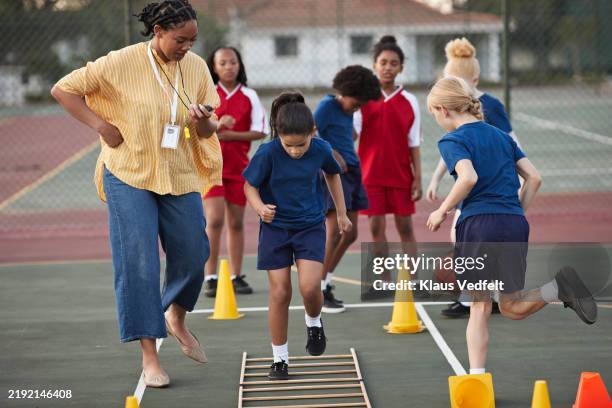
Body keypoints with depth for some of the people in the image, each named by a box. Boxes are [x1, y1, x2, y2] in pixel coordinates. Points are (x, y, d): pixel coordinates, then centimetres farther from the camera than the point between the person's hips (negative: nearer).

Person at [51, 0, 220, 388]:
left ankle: (177, 319, 36)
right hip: (130, 176, -4)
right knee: (138, 264, -6)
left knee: (193, 256, 5)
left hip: (180, 177, 4)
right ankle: (149, 356, 0)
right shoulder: (122, 63, -14)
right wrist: (102, 126, -14)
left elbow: (208, 132, 5)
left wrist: (202, 121, -19)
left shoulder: (196, 68, -2)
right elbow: (64, 89, -7)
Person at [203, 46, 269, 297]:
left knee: (236, 222, 7)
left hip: (239, 166, 2)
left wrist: (229, 135, -12)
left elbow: (260, 132, -1)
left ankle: (236, 277, 15)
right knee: (215, 220, -12)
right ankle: (210, 278, -7)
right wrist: (218, 124, -19)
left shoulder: (249, 96, 4)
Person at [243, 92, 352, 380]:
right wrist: (260, 207, -31)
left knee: (310, 287, -16)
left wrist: (341, 213, 18)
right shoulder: (268, 153, -21)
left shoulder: (321, 149, -13)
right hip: (276, 227, -1)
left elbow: (332, 174, 9)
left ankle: (313, 322, 19)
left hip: (311, 226, 1)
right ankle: (280, 358, 13)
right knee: (280, 292, -2)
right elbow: (250, 186, -9)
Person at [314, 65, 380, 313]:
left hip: (351, 173, 9)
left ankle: (325, 281, 22)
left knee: (350, 234, 9)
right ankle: (320, 291, -7)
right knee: (334, 233, -13)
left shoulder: (348, 111, 15)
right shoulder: (327, 106, -8)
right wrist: (332, 153, -20)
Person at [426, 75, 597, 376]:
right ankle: (560, 286, -16)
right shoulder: (501, 136, 18)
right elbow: (534, 177, 14)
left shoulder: (452, 140, -2)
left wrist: (442, 211, -9)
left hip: (479, 224, -5)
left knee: (479, 306, 5)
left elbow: (468, 177, -21)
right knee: (512, 306, 10)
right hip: (515, 224, 5)